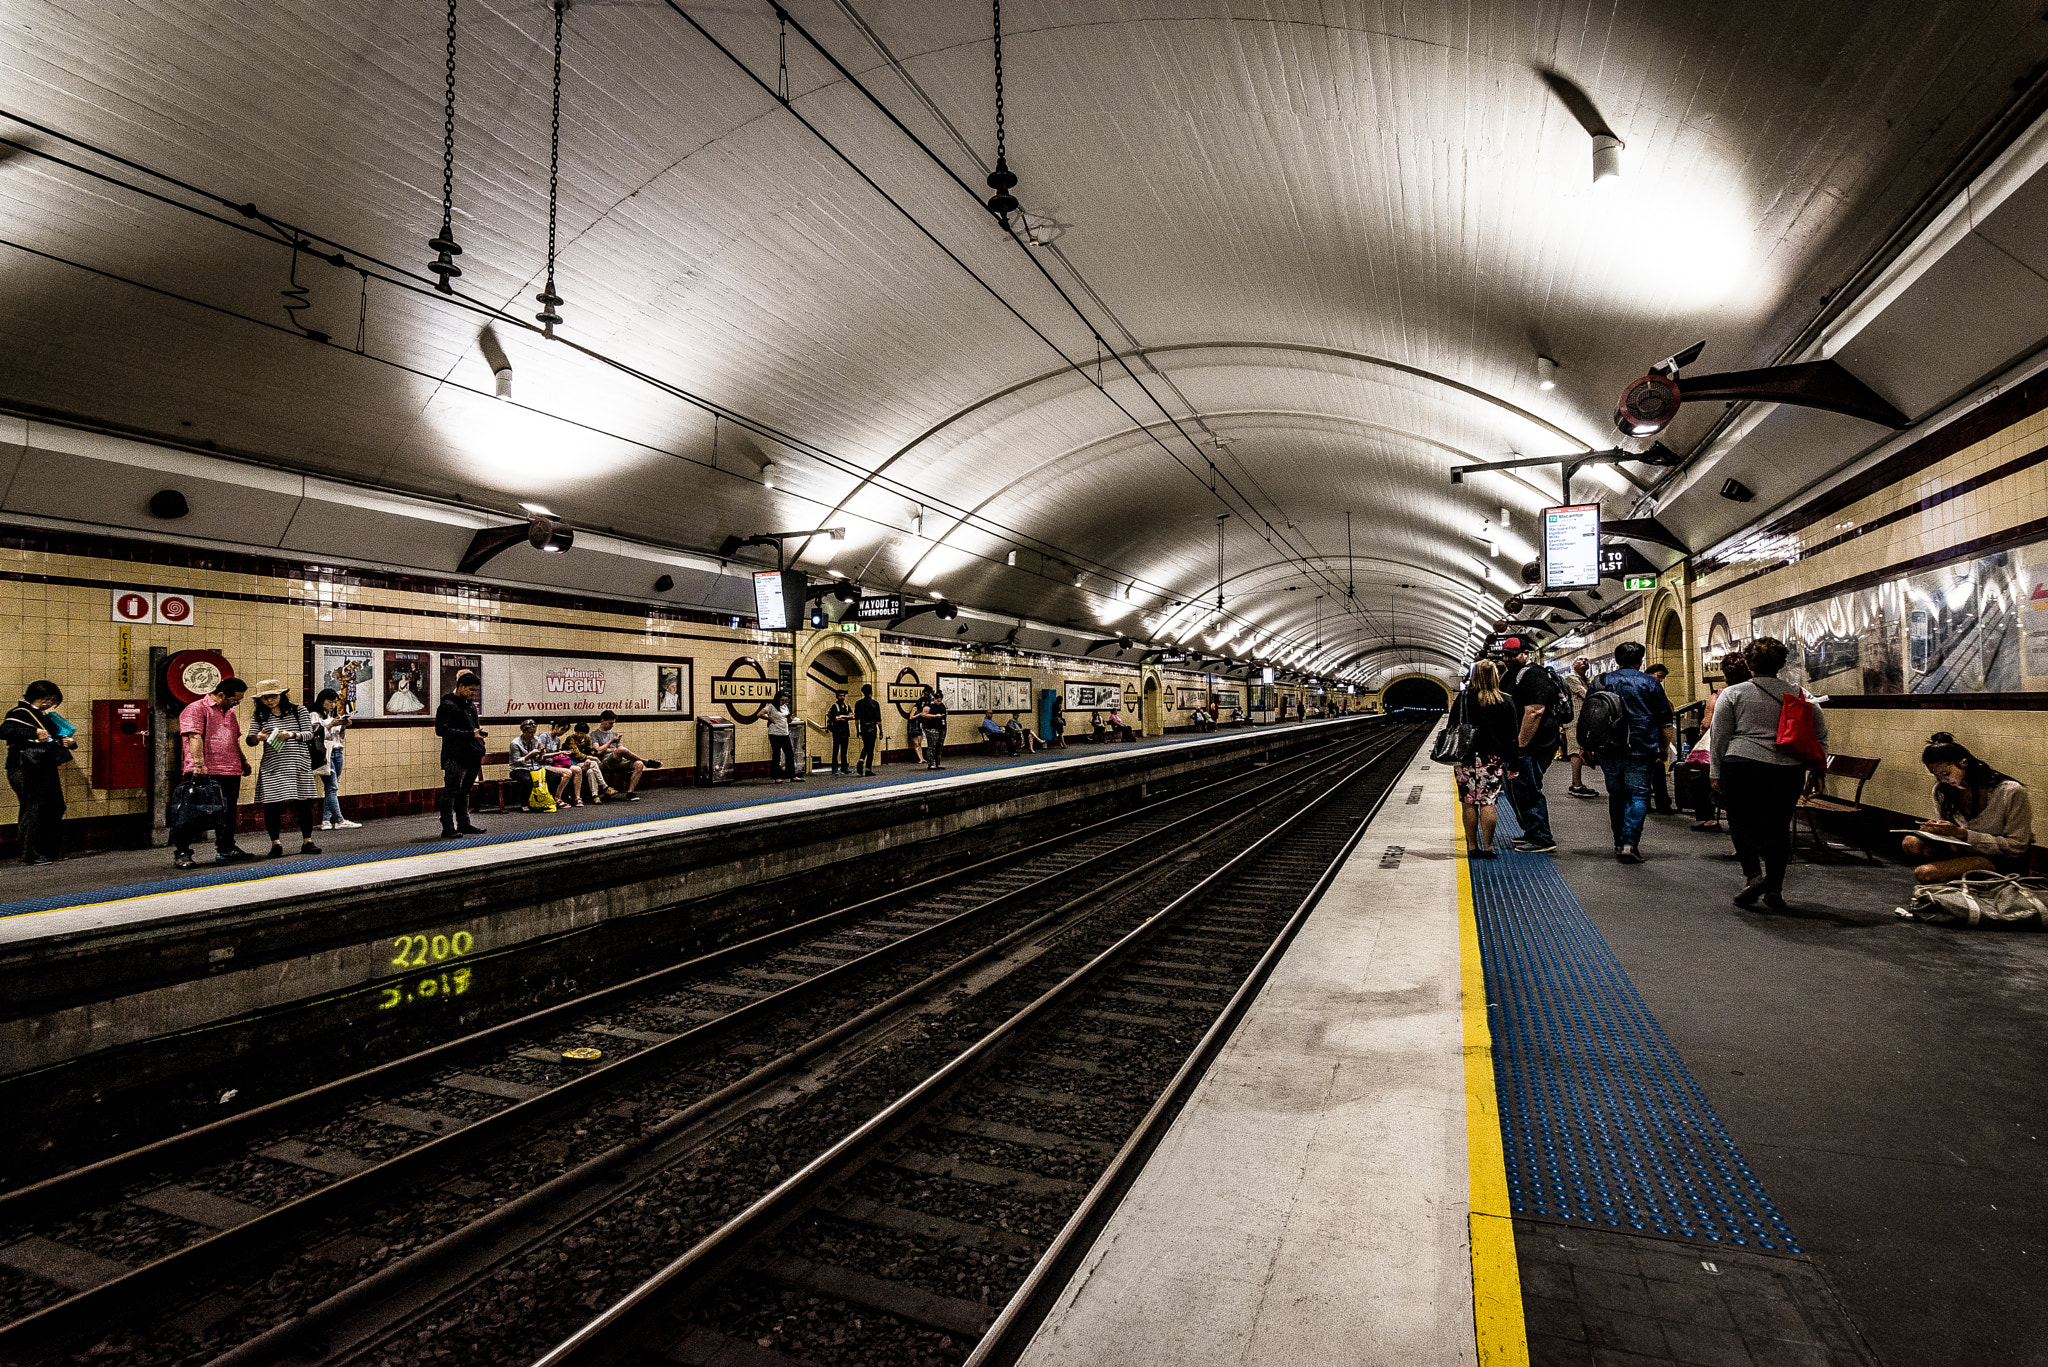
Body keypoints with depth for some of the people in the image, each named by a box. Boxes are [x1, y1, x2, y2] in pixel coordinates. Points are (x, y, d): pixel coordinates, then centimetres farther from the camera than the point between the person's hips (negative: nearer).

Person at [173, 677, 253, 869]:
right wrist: (199, 763, -26)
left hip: (231, 772, 8)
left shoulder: (229, 713, 21)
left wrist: (242, 760, 30)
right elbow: (195, 737, -17)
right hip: (205, 773, -8)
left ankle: (226, 849, 22)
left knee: (228, 813, 12)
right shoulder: (196, 709, -6)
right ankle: (181, 853, 3)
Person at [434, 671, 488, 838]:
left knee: (464, 792, 15)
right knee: (451, 792, -6)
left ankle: (464, 824, 21)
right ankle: (448, 828, -5)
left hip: (472, 757, 9)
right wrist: (470, 734, -22)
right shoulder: (447, 705, -8)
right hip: (455, 758, -9)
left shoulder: (471, 705, 20)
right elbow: (442, 730, -18)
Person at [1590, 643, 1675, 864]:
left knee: (1616, 795, 13)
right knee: (1638, 795, -1)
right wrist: (1664, 749, 11)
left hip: (1609, 749, 2)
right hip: (1640, 750, -2)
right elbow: (1665, 721, 3)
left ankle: (1619, 843, 19)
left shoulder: (1601, 681, 7)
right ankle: (1630, 842, -14)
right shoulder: (1650, 683, 2)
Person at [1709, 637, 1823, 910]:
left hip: (1742, 767, -3)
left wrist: (1715, 772, 4)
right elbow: (1821, 732, 9)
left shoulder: (1732, 694, -1)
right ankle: (1774, 890, 13)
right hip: (1789, 771, 3)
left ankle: (1753, 874, -6)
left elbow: (1719, 737, -1)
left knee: (1741, 821, 11)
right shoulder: (1798, 694, 8)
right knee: (1778, 826, 10)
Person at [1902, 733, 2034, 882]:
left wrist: (1962, 834, -27)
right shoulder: (1941, 790, 0)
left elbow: (2016, 846, -16)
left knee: (1925, 873, -28)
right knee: (1911, 843, -23)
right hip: (1963, 850, 7)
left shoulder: (2010, 791, -17)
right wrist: (1934, 830, -15)